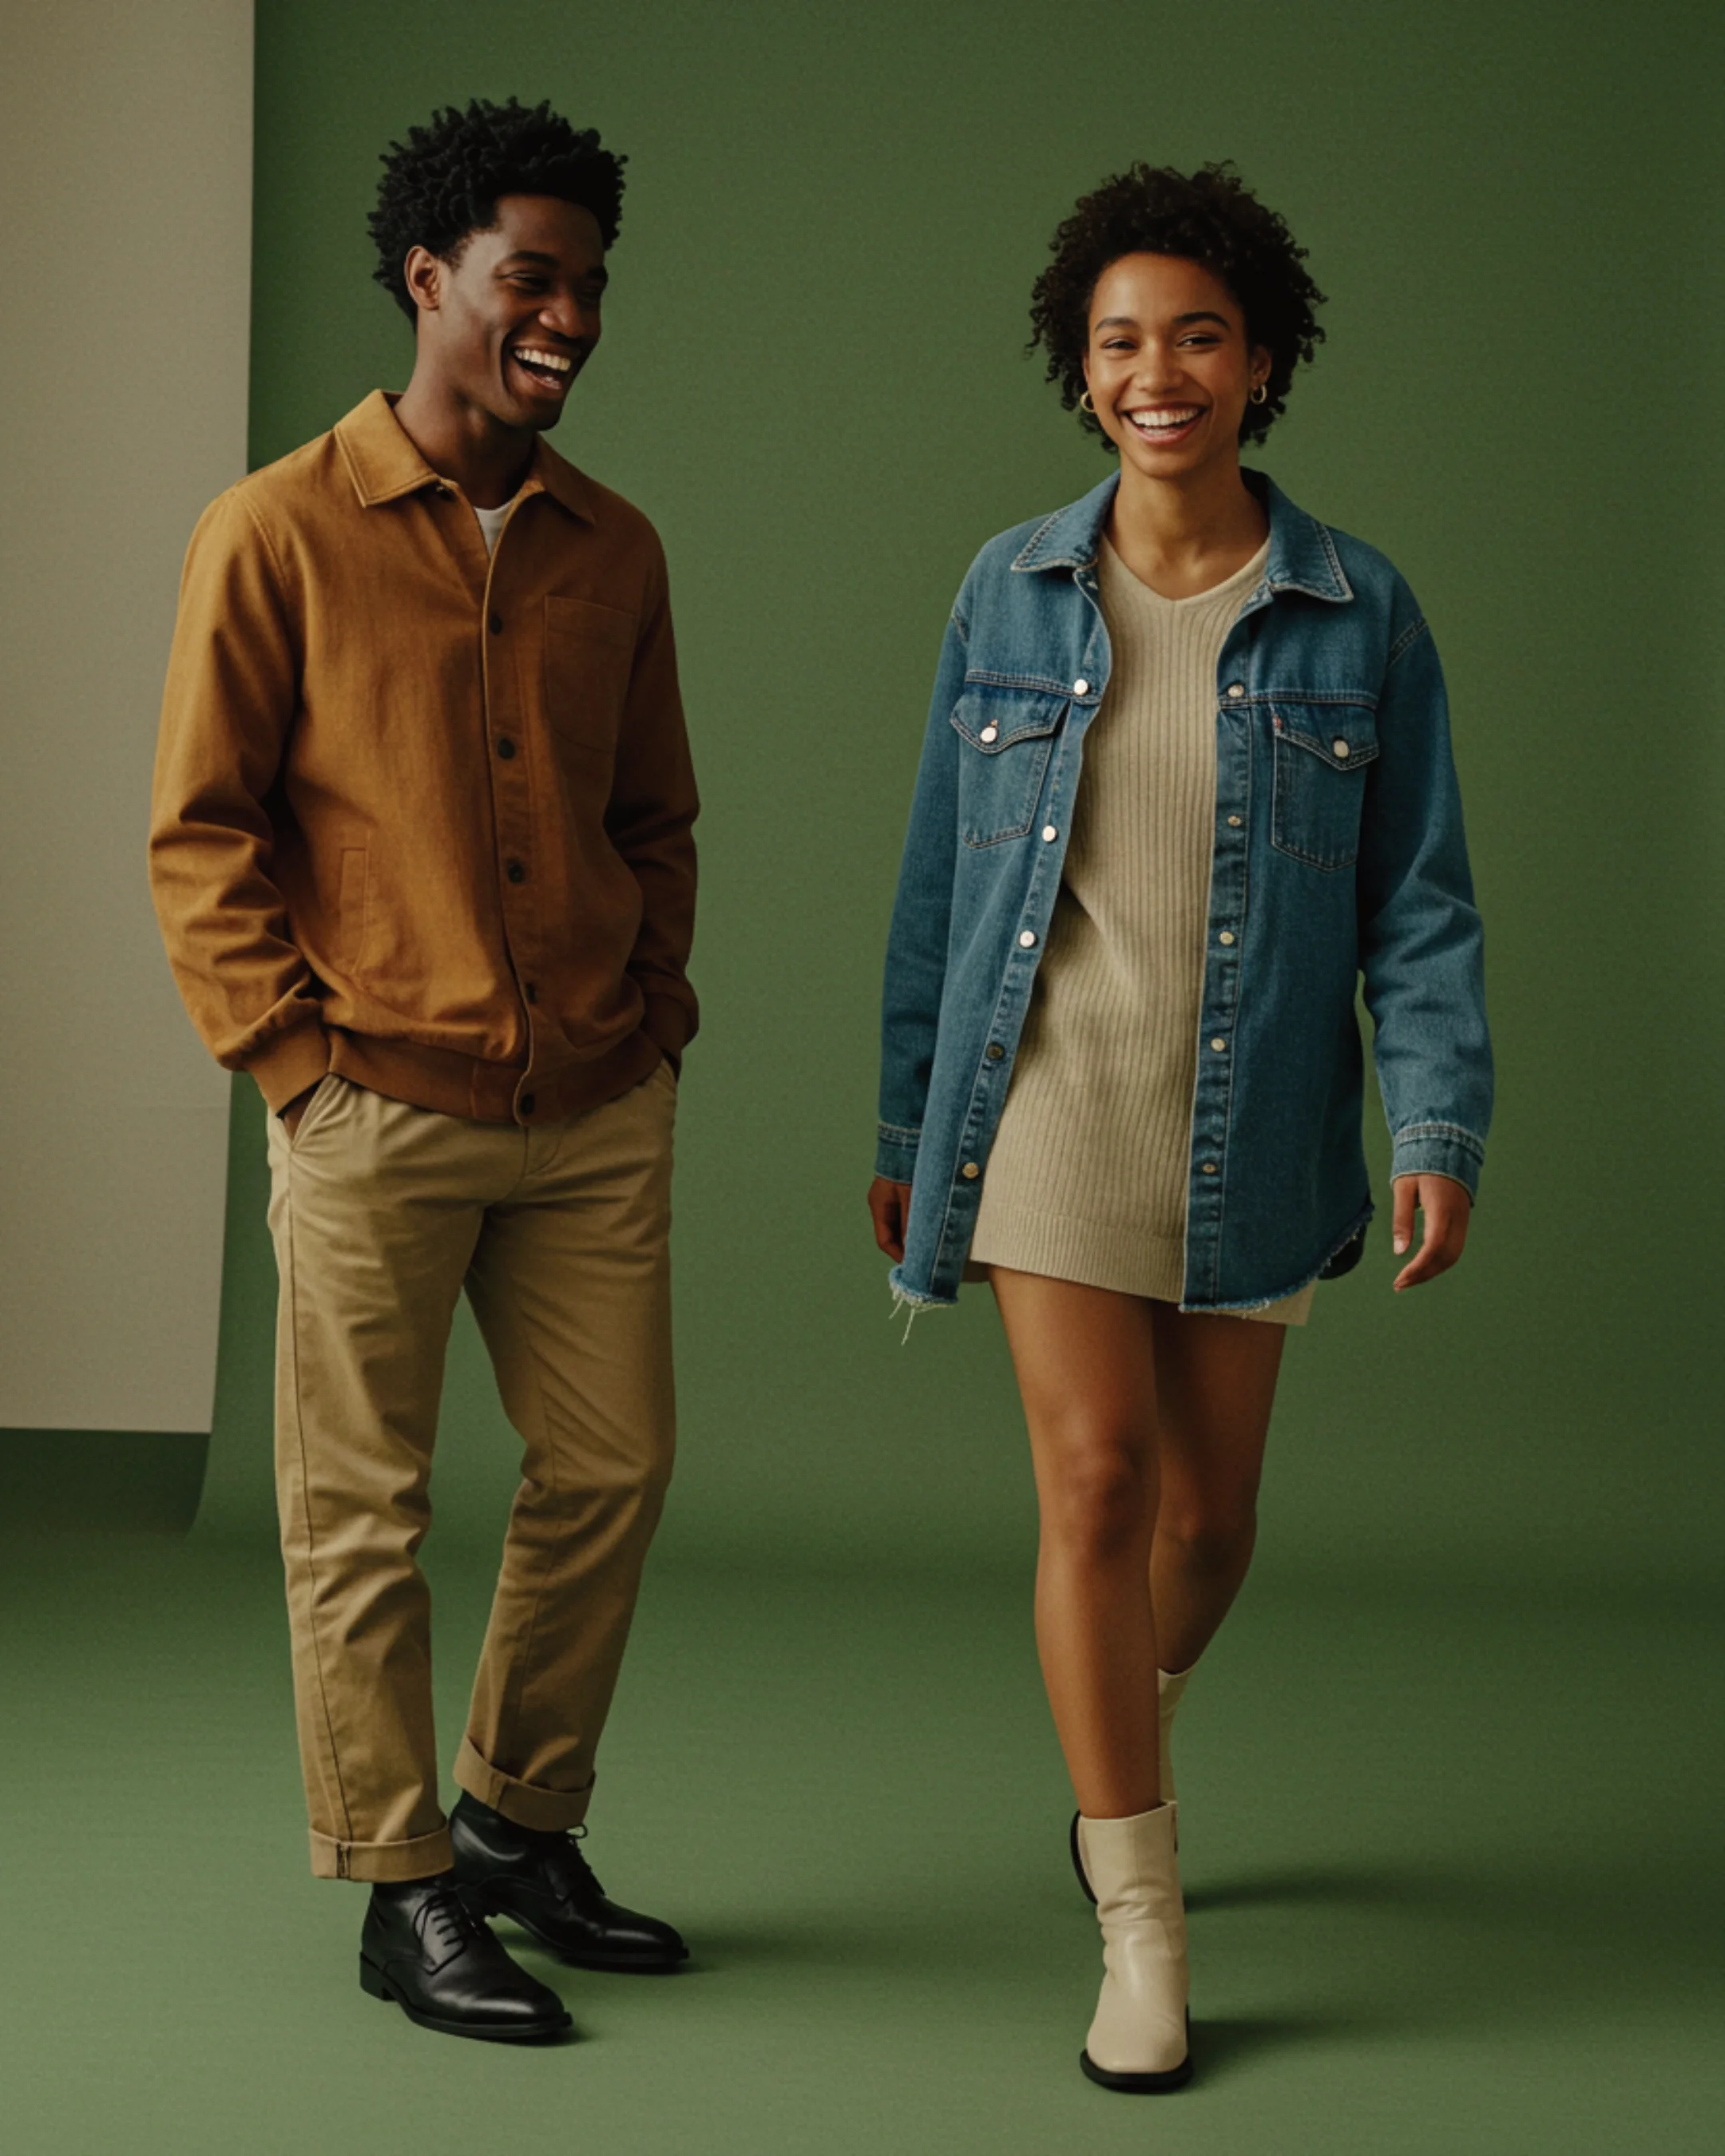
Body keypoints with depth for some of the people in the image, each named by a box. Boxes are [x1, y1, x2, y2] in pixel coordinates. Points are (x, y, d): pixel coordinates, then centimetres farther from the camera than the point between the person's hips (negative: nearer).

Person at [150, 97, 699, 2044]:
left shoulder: (613, 549, 10)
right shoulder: (281, 533, -5)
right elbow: (199, 830, -5)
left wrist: (654, 1009, 8)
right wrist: (294, 1059, -9)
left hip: (598, 1112, 5)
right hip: (380, 1112, -5)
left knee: (611, 1473, 9)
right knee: (361, 1513, 3)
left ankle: (521, 1824, 28)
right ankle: (402, 1895, 14)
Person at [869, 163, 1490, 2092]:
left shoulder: (1358, 613, -1)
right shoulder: (1010, 594, 2)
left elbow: (1418, 901, -1)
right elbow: (940, 875, 8)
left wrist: (1441, 1128, -11)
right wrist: (905, 1127, 9)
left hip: (1249, 1128, 1)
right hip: (1053, 1100, -1)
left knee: (1209, 1516, 11)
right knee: (1098, 1484, -10)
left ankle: (1117, 1750, 44)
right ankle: (1142, 1933, 1)